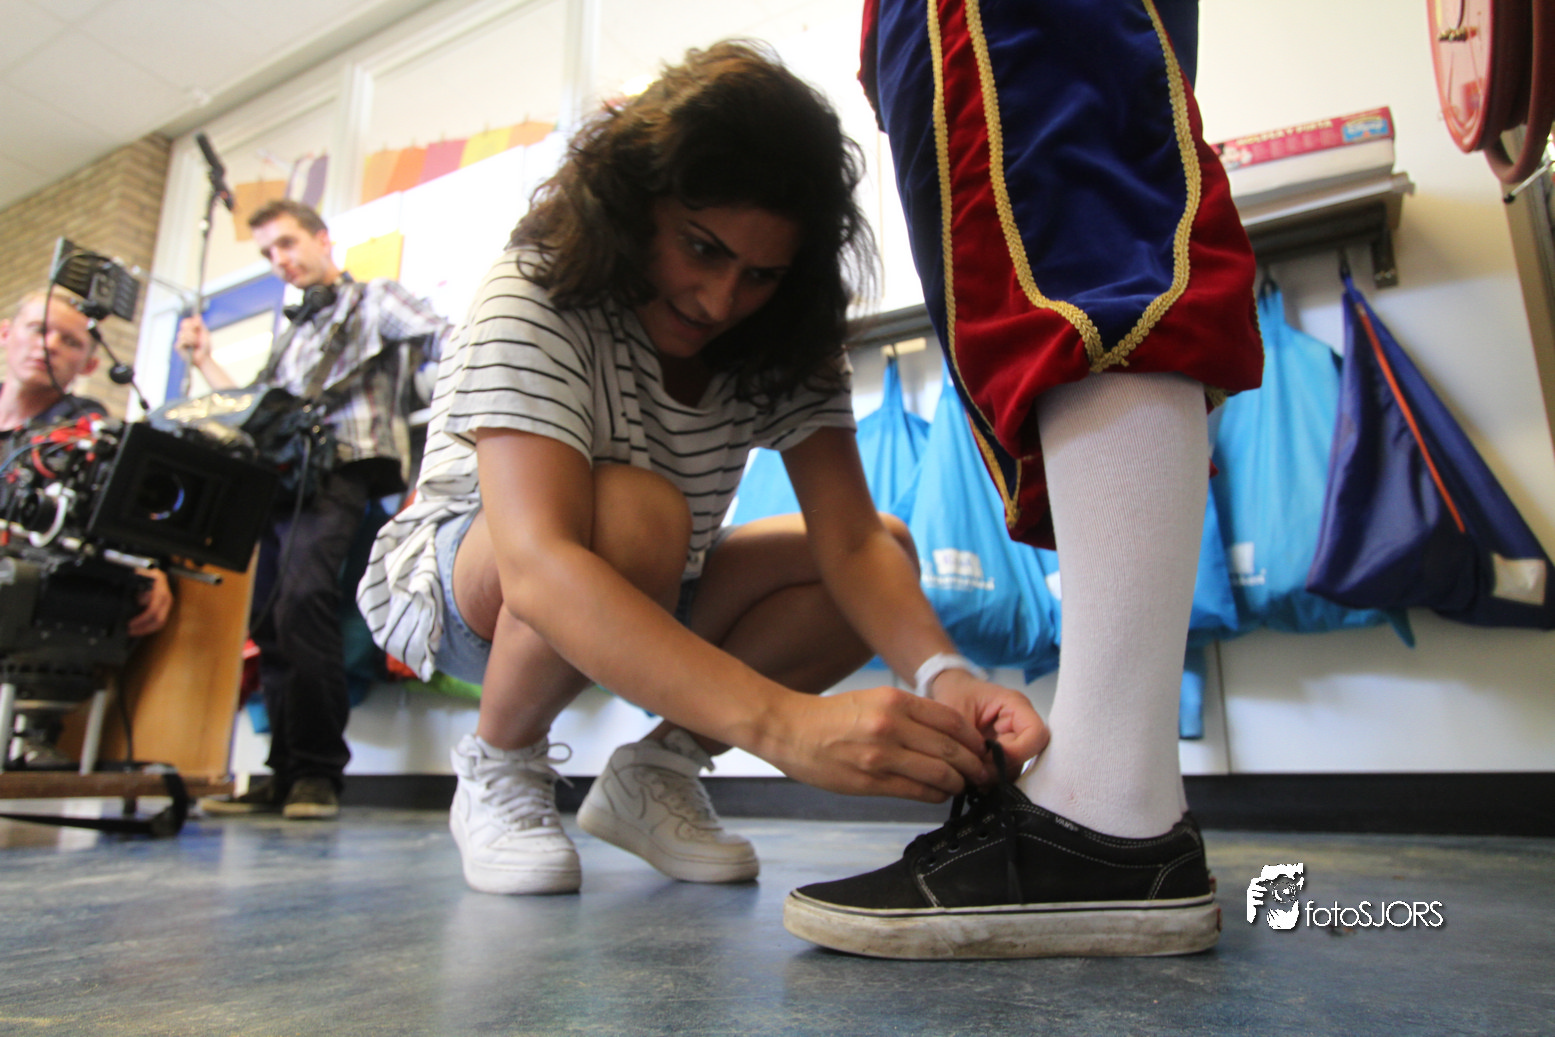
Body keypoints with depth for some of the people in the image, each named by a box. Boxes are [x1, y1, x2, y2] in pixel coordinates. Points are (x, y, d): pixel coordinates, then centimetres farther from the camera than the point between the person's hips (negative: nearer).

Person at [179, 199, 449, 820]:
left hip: (341, 471, -8)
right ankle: (286, 774, 4)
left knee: (302, 599, -25)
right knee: (270, 622, 0)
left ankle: (317, 771, -19)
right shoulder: (293, 335, 32)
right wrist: (204, 362, 30)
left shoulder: (372, 301, 11)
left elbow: (448, 342, -7)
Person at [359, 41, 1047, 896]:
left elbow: (853, 542, -22)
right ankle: (498, 773, -10)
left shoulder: (785, 347, -13)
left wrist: (942, 674, -43)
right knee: (635, 510, -37)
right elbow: (538, 568, -43)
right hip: (460, 584, -4)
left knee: (891, 549, -13)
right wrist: (783, 723, -55)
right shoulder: (535, 303, -28)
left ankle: (653, 772, -3)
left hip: (643, 603, 5)